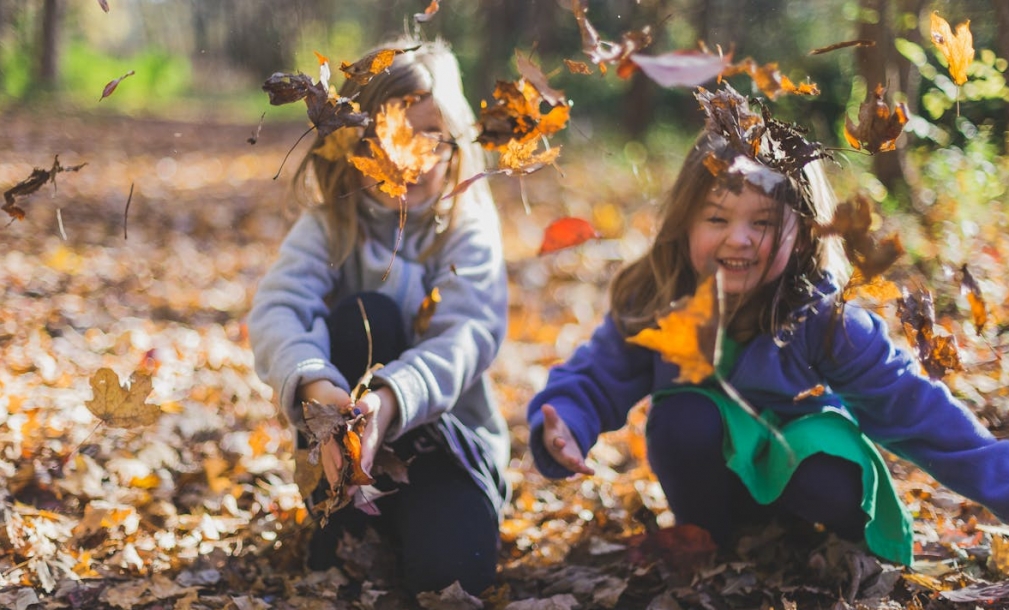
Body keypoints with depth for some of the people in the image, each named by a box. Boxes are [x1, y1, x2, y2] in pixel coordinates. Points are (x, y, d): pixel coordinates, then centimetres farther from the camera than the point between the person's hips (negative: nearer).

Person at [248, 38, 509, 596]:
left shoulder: (469, 226, -8)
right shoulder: (330, 225, -6)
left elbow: (469, 334, -25)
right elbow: (275, 310, -23)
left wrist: (391, 400, -45)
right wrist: (315, 389, -46)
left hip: (448, 430, -1)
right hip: (347, 427, 1)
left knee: (451, 566, -29)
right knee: (364, 316, -28)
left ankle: (395, 521, 6)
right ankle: (344, 514, -17)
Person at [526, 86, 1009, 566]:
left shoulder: (824, 319, -23)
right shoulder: (652, 305, -19)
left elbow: (912, 406, -22)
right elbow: (594, 380, -12)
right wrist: (562, 428, -35)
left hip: (800, 462, -1)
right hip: (709, 479, 1)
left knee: (837, 490, -32)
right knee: (683, 415, -30)